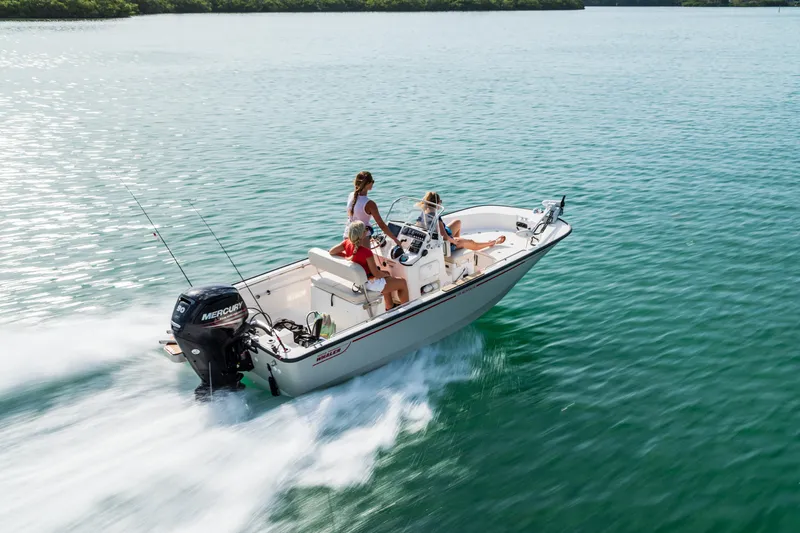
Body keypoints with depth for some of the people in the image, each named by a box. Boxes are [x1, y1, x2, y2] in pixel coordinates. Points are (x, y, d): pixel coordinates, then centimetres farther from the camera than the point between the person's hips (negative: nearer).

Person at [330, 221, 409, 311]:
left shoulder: (347, 243, -14)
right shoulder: (366, 252, -33)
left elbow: (331, 252, -1)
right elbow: (376, 274, -24)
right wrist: (385, 275, -4)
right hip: (369, 283, -8)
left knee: (386, 273, 34)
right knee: (402, 283, 8)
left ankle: (389, 307, 44)